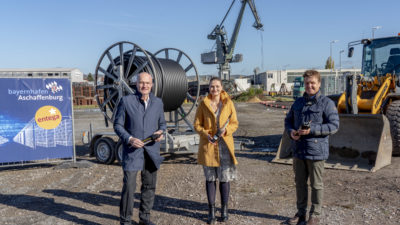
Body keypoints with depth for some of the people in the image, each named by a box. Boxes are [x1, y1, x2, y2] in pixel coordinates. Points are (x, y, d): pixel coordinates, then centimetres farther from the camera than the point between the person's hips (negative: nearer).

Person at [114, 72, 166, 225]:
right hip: (132, 150, -4)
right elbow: (117, 125, -2)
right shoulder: (126, 101, -2)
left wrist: (161, 132, -5)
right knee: (129, 186, -7)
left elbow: (162, 123, 18)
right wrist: (129, 139, -17)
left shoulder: (158, 102, 9)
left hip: (151, 151, 4)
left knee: (149, 186, 11)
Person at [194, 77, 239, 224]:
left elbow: (235, 123, 5)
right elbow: (197, 125, 4)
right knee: (210, 178, 6)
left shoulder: (228, 103, 1)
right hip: (208, 145, 0)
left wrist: (226, 130, -15)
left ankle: (224, 209, 21)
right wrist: (206, 134, -14)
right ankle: (211, 210, 17)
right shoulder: (203, 104, 1)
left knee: (225, 177, 4)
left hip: (224, 144, 0)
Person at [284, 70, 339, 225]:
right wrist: (291, 131, -4)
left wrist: (312, 130, -22)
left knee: (316, 184, 7)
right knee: (300, 182, 14)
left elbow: (334, 125, -13)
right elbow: (288, 120, 19)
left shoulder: (326, 103, -6)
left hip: (316, 151, -5)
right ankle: (301, 212, 29)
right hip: (299, 150, 5)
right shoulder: (298, 102, 11)